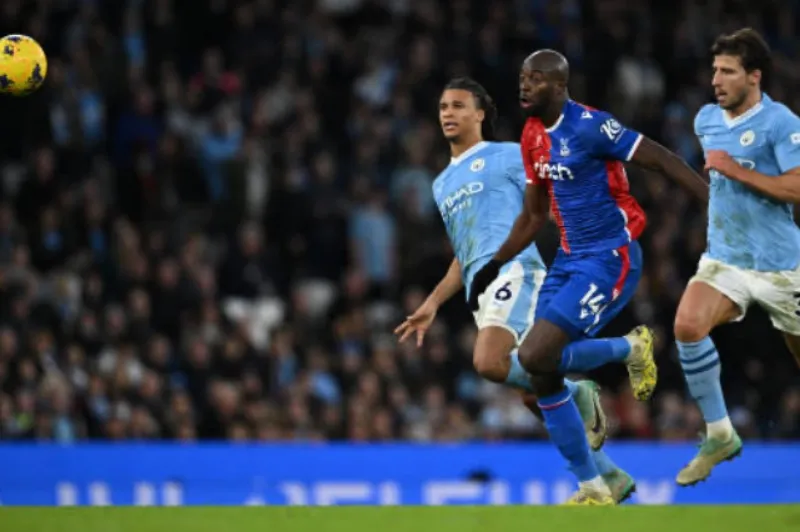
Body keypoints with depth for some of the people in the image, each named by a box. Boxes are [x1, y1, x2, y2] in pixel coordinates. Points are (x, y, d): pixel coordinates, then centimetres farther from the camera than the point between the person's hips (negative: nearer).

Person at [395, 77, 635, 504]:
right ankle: (611, 476, 7)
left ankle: (577, 393, -9)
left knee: (489, 362, -30)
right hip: (481, 289, 7)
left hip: (513, 271, -7)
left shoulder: (508, 155, 6)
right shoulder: (442, 184, 27)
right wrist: (432, 304, 22)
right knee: (535, 394, 1)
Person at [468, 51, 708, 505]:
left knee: (535, 356, -21)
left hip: (609, 260, -9)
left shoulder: (589, 126, -17)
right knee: (545, 377, 1)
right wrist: (494, 265, 19)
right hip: (570, 259, 9)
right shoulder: (533, 136, 9)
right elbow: (534, 215, 21)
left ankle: (630, 349, 3)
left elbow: (662, 159, -17)